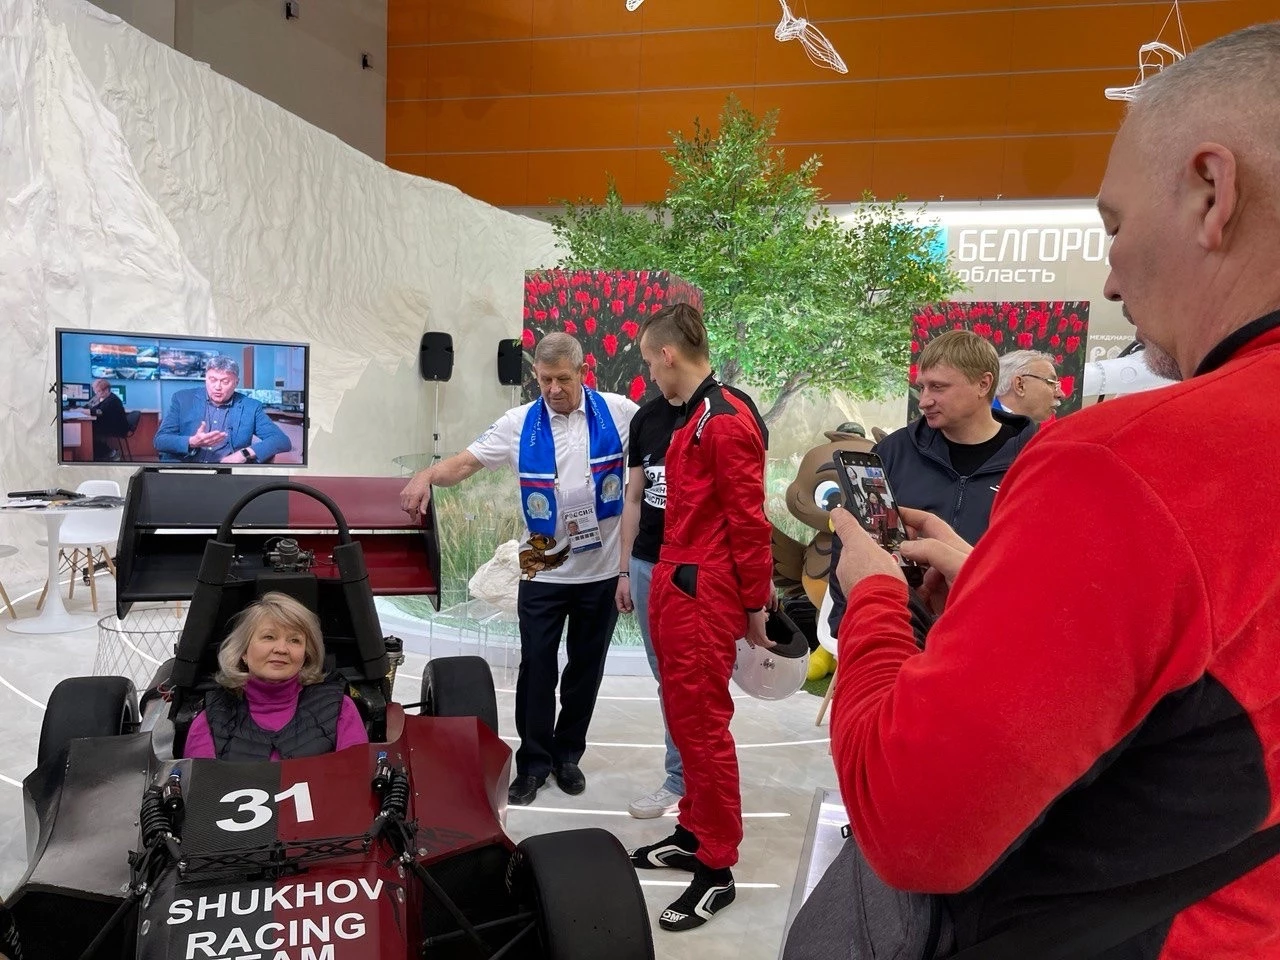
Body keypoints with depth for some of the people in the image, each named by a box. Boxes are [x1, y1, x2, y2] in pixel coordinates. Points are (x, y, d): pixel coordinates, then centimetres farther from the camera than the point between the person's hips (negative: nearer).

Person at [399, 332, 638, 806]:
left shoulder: (618, 412, -4)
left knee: (586, 665, 14)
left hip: (602, 569, 0)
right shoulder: (519, 424, -4)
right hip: (543, 571, 0)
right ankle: (533, 761, 23)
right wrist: (427, 475, -28)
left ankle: (568, 754, 31)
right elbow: (466, 461, -9)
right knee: (537, 667, 8)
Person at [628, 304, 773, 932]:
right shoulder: (691, 419, 14)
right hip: (673, 587, 10)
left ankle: (718, 869, 13)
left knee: (703, 725, -1)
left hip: (704, 597, -10)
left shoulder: (727, 423, -16)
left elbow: (749, 521, -16)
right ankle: (694, 834, 32)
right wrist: (654, 578, 16)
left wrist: (756, 604, -12)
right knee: (682, 716, 17)